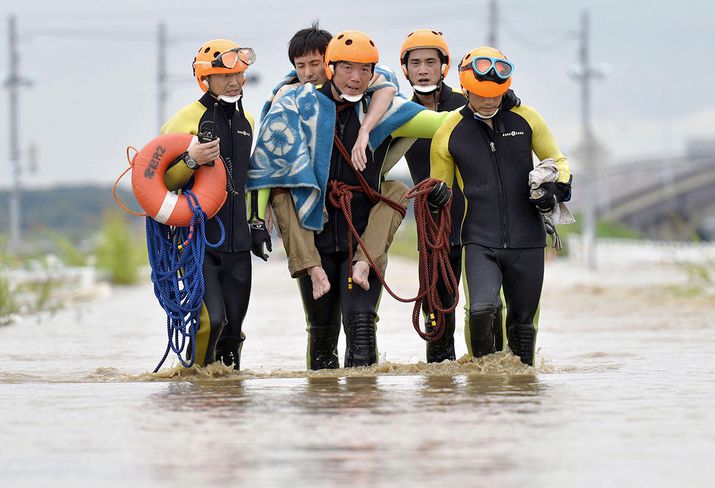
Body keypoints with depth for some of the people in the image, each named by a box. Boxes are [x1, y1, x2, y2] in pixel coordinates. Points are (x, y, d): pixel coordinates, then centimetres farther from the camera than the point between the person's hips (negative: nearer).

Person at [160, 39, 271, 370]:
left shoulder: (247, 122, 16)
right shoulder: (187, 119, -5)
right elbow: (163, 181, -6)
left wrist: (258, 222, 20)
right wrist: (190, 160, -23)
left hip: (237, 242, 6)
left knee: (233, 327, 6)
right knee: (210, 319, -17)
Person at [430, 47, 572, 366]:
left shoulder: (525, 118, 2)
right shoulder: (449, 132, 1)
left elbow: (557, 160, 15)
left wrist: (556, 188, -6)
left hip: (526, 242, 2)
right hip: (479, 241, -2)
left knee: (523, 322, 9)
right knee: (481, 309, -23)